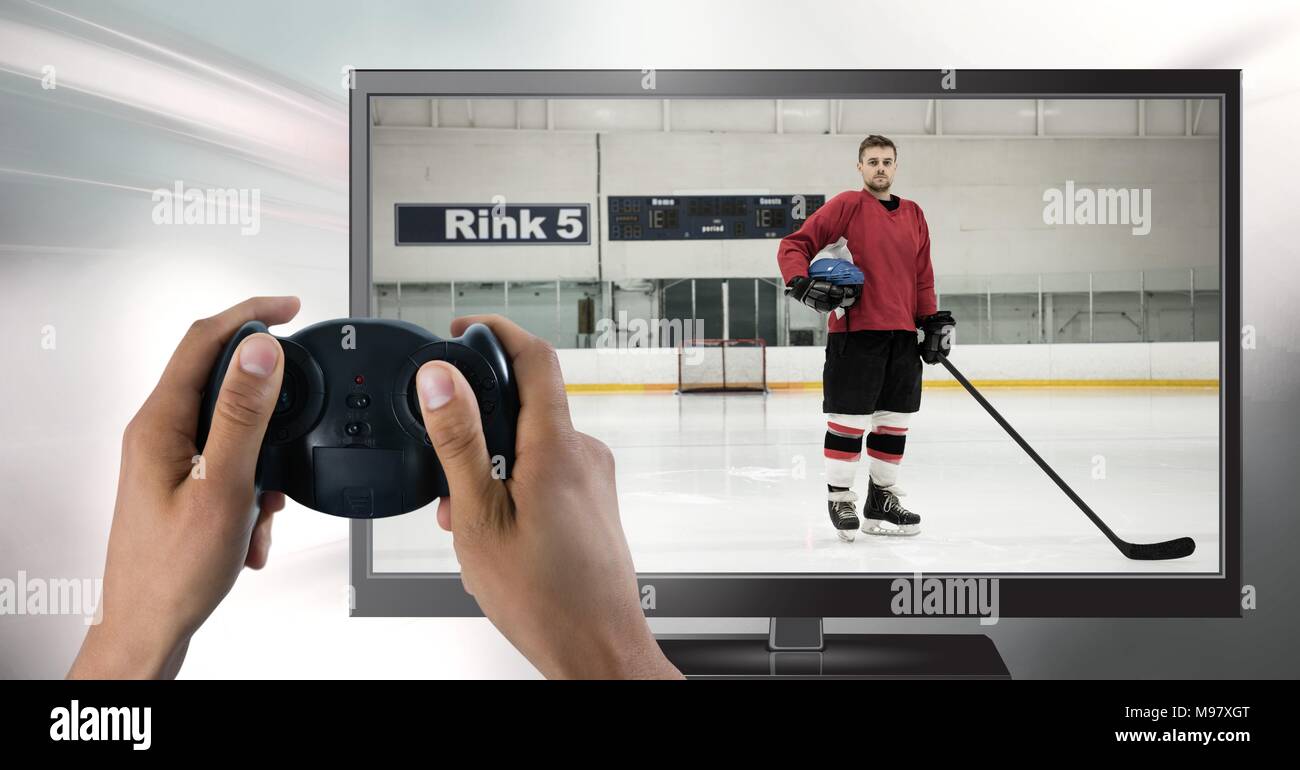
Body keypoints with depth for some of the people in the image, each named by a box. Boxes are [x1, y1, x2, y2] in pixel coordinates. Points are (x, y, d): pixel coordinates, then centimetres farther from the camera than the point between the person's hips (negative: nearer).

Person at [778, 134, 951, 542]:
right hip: (854, 329, -6)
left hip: (902, 333, 6)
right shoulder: (846, 205, -2)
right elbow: (794, 245, -5)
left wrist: (931, 319, 11)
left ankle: (881, 501, 23)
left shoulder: (914, 214, 16)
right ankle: (839, 500, 12)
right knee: (849, 419, -4)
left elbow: (923, 275, 20)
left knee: (895, 421, 10)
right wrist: (801, 283, -21)